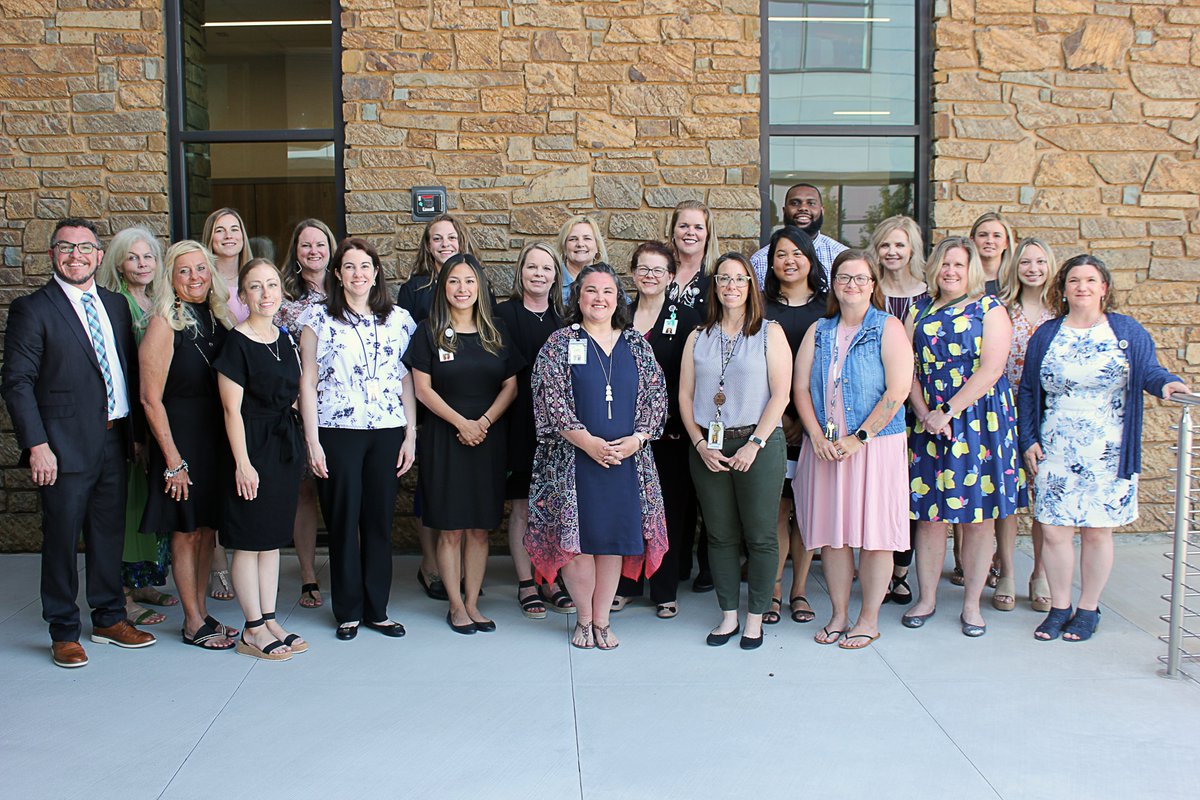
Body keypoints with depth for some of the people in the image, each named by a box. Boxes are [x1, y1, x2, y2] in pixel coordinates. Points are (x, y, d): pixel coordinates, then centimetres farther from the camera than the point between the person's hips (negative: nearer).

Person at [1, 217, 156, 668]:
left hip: (114, 440, 5)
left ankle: (109, 618, 28)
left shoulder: (116, 306, 12)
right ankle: (64, 633, 16)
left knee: (109, 534, 14)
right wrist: (36, 445, -15)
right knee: (62, 540, 3)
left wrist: (137, 432, 11)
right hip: (66, 445, -5)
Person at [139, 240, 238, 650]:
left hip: (217, 438, 6)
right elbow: (151, 398, -14)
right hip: (181, 439, -6)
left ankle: (202, 613, 26)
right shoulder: (164, 324, -12)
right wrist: (173, 460, -15)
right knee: (187, 532, 4)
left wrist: (233, 445, 6)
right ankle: (193, 624, 16)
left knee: (208, 529, 13)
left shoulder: (218, 317, 6)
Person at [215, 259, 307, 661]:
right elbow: (232, 410, -13)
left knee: (273, 538, 12)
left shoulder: (285, 339, 10)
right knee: (249, 541, 1)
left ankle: (269, 620, 20)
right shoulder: (237, 343, -10)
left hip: (286, 445, 7)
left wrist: (301, 446, 12)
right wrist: (242, 462, -16)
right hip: (253, 445, -7)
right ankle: (253, 630, 9)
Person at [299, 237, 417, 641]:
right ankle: (348, 611, 17)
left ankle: (377, 609, 19)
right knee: (343, 521, 4)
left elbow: (407, 380, 9)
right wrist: (312, 441, -6)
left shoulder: (398, 319, 8)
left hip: (387, 433, 2)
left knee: (380, 521, 7)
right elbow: (307, 381, 0)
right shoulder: (319, 318, 1)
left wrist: (410, 434, 4)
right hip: (336, 432, -2)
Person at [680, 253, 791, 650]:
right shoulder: (698, 338, 11)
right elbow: (685, 396, 7)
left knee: (760, 536, 1)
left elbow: (780, 394, -5)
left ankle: (756, 618, 13)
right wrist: (701, 444, -4)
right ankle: (728, 615, 20)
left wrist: (754, 444, -12)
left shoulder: (770, 333, 2)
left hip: (758, 445, -3)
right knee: (720, 536, 9)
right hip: (708, 448, 3)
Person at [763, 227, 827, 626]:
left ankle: (799, 591, 15)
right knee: (777, 506, -2)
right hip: (771, 422, -1)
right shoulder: (762, 308, 6)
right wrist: (778, 416, -7)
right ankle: (772, 591, 9)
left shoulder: (827, 308, 7)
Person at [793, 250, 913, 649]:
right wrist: (817, 436, -8)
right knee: (831, 533, 7)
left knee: (874, 533, 0)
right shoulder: (818, 331, 12)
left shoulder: (888, 328, -1)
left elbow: (898, 390, -10)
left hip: (875, 446, -4)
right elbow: (800, 387, 6)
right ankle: (839, 616, 19)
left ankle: (868, 620, 12)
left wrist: (859, 437, -14)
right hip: (825, 447, 4)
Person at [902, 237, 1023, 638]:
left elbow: (991, 369, -10)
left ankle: (972, 604, 13)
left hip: (979, 420, -2)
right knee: (929, 513, 5)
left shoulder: (989, 309, 1)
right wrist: (925, 414, -10)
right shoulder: (919, 312, 11)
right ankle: (926, 598, 17)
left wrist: (948, 412, -15)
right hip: (929, 422, 3)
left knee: (979, 515, 2)